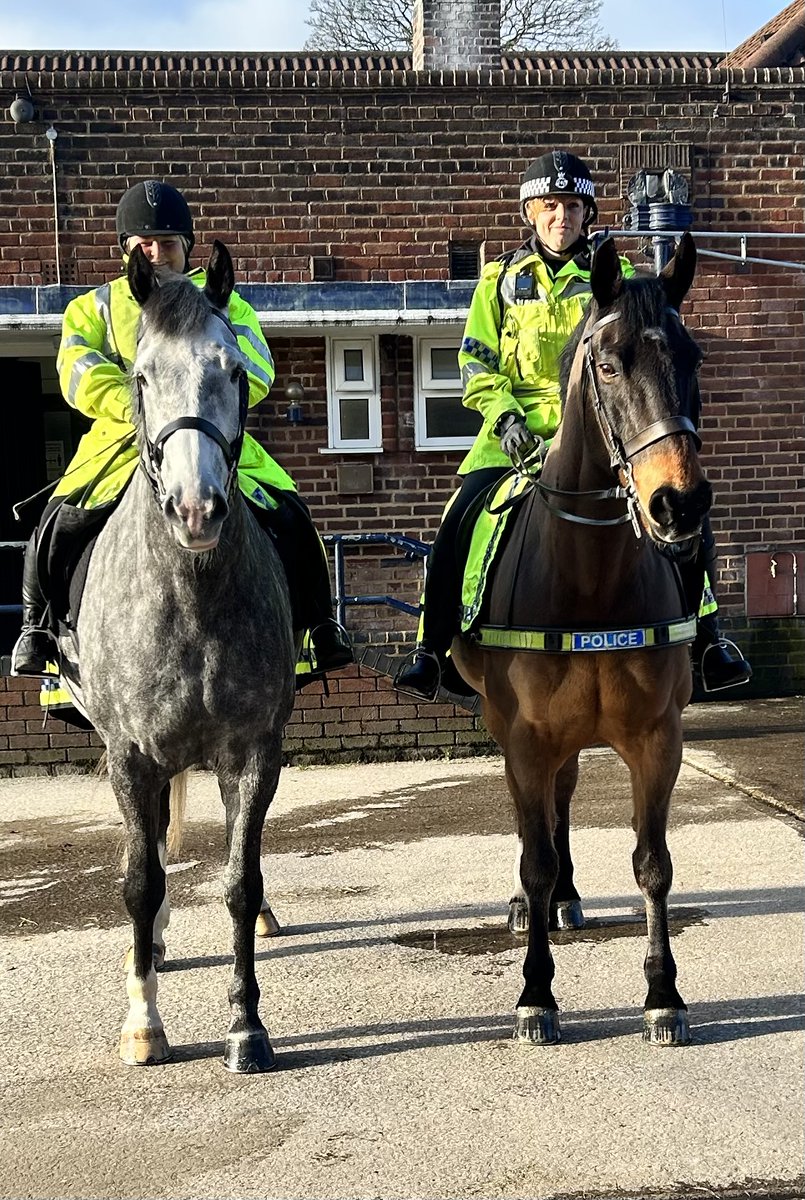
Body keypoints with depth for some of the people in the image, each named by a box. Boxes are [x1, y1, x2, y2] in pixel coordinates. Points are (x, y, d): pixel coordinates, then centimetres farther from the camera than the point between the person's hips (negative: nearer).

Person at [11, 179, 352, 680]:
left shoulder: (224, 305, 12)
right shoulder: (97, 307, 13)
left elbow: (254, 370, -3)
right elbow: (78, 370, -3)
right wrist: (132, 405, -22)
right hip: (123, 438, 0)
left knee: (289, 516, -16)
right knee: (61, 521, -20)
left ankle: (319, 625, 1)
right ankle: (39, 627, 2)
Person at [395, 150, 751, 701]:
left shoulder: (613, 276, 10)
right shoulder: (502, 279, 10)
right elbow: (477, 361, 8)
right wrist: (504, 413, -9)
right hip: (519, 425, 0)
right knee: (460, 523, -19)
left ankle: (705, 639, 2)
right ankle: (434, 646, -5)